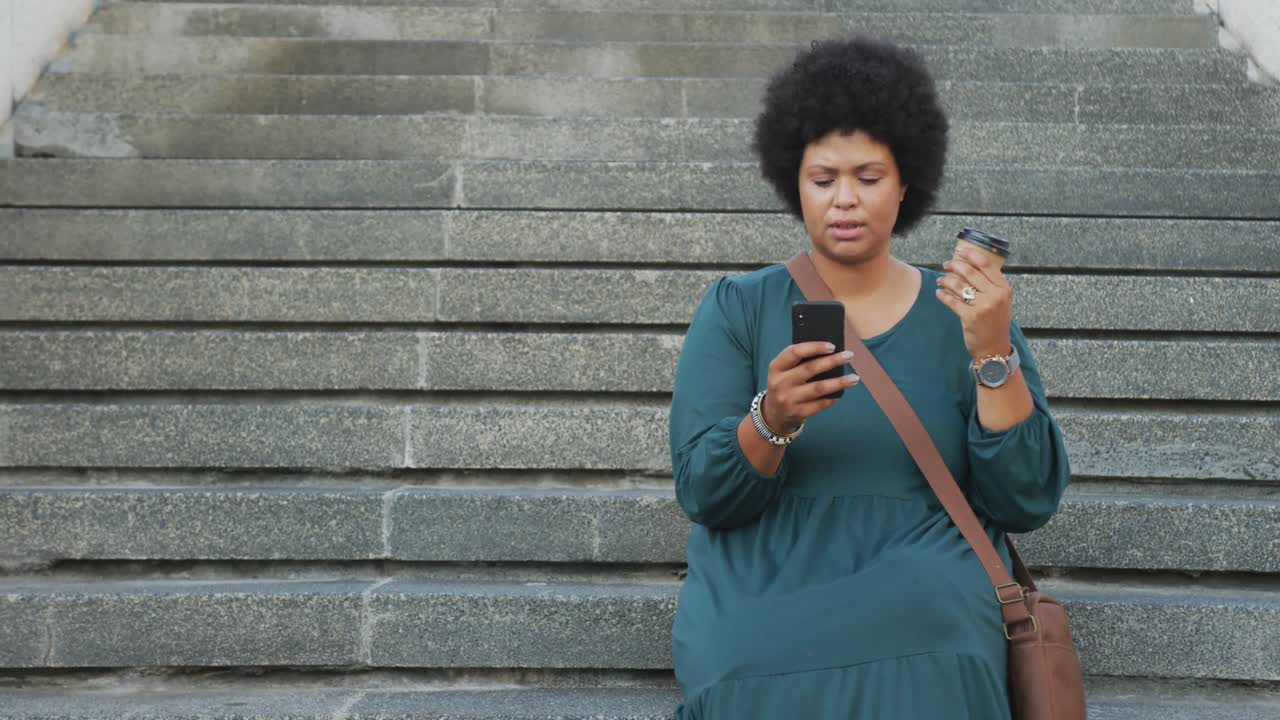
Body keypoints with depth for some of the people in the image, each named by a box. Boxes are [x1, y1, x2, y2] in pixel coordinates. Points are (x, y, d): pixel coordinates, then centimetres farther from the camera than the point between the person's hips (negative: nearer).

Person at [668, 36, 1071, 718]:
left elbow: (1026, 501, 0)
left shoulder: (960, 316, 8)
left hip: (925, 592, 1)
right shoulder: (737, 308, 5)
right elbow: (705, 493, -4)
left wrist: (993, 354, -13)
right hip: (763, 589, 0)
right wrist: (772, 421, -25)